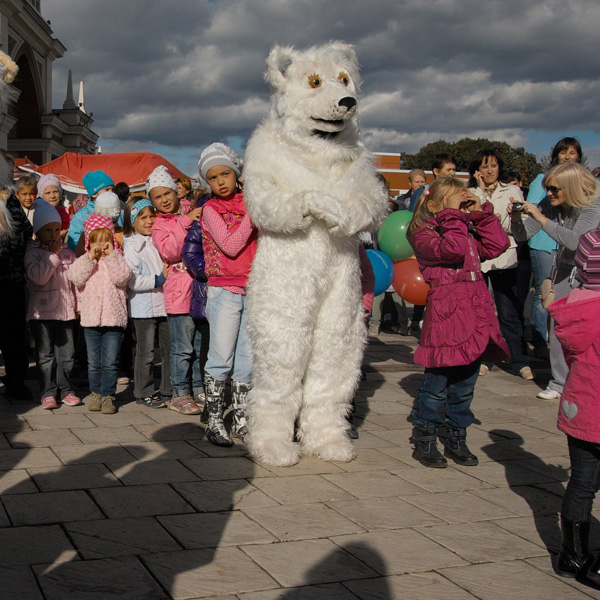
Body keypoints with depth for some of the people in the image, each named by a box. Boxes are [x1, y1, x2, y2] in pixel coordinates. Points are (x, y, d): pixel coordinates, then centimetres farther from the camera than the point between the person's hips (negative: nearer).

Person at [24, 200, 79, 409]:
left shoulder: (67, 253, 11)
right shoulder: (32, 252, -2)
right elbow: (39, 276, -18)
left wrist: (78, 305, 12)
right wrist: (52, 255, -12)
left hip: (66, 310, 4)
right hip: (43, 311, -4)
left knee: (67, 354, 7)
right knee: (45, 355, 2)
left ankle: (65, 390, 18)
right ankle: (48, 393, 9)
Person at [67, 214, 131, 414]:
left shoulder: (117, 259, 4)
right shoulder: (84, 261, 9)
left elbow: (121, 277, -15)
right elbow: (75, 277, -9)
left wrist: (111, 255, -14)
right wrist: (90, 258, -12)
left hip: (114, 318, -2)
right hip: (91, 319, 2)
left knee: (110, 363, -1)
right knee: (94, 363, 10)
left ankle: (107, 396, 8)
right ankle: (96, 393, 23)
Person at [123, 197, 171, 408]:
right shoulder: (131, 246, -5)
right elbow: (132, 281, -13)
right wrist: (158, 280, -15)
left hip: (165, 303, 5)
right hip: (144, 308, -5)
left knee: (170, 349, 8)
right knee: (146, 352, 1)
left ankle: (168, 391, 18)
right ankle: (144, 393, 13)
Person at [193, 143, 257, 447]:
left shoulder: (249, 202, 11)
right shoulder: (211, 209, -2)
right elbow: (230, 246, -14)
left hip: (253, 289, 4)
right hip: (224, 290, -4)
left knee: (247, 359, 7)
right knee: (221, 358, -3)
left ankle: (241, 420, 16)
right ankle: (214, 421, 5)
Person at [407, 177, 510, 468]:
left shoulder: (469, 232, 21)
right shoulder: (424, 234, -4)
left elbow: (497, 246, 11)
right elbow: (451, 249, -21)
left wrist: (481, 213, 9)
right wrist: (454, 214, -15)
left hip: (475, 314, 7)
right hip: (445, 313, -7)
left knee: (465, 384, 13)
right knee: (436, 384, -2)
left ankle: (457, 439, 24)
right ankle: (424, 441, 11)